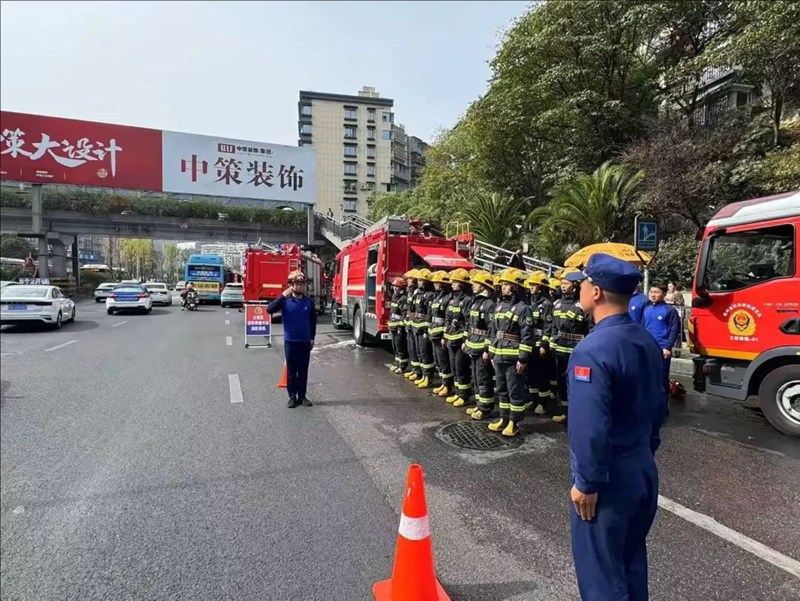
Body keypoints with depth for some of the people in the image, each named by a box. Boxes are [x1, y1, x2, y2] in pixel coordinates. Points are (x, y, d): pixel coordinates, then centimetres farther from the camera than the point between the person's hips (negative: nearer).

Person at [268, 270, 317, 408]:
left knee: (303, 370, 9)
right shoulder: (285, 301, -6)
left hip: (305, 341, 2)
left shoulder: (309, 302, 2)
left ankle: (302, 396, 20)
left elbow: (313, 321, 10)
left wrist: (312, 338, 9)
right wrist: (283, 296, -27)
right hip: (290, 341, -2)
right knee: (291, 370, 6)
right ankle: (292, 396, 16)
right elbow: (269, 310, -22)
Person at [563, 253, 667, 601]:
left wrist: (586, 483, -16)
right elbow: (658, 406, 11)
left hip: (608, 479, -8)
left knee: (601, 570, 11)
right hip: (643, 470, 8)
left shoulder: (592, 350, -27)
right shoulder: (647, 342, 1)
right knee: (631, 560, 26)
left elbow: (591, 428, -28)